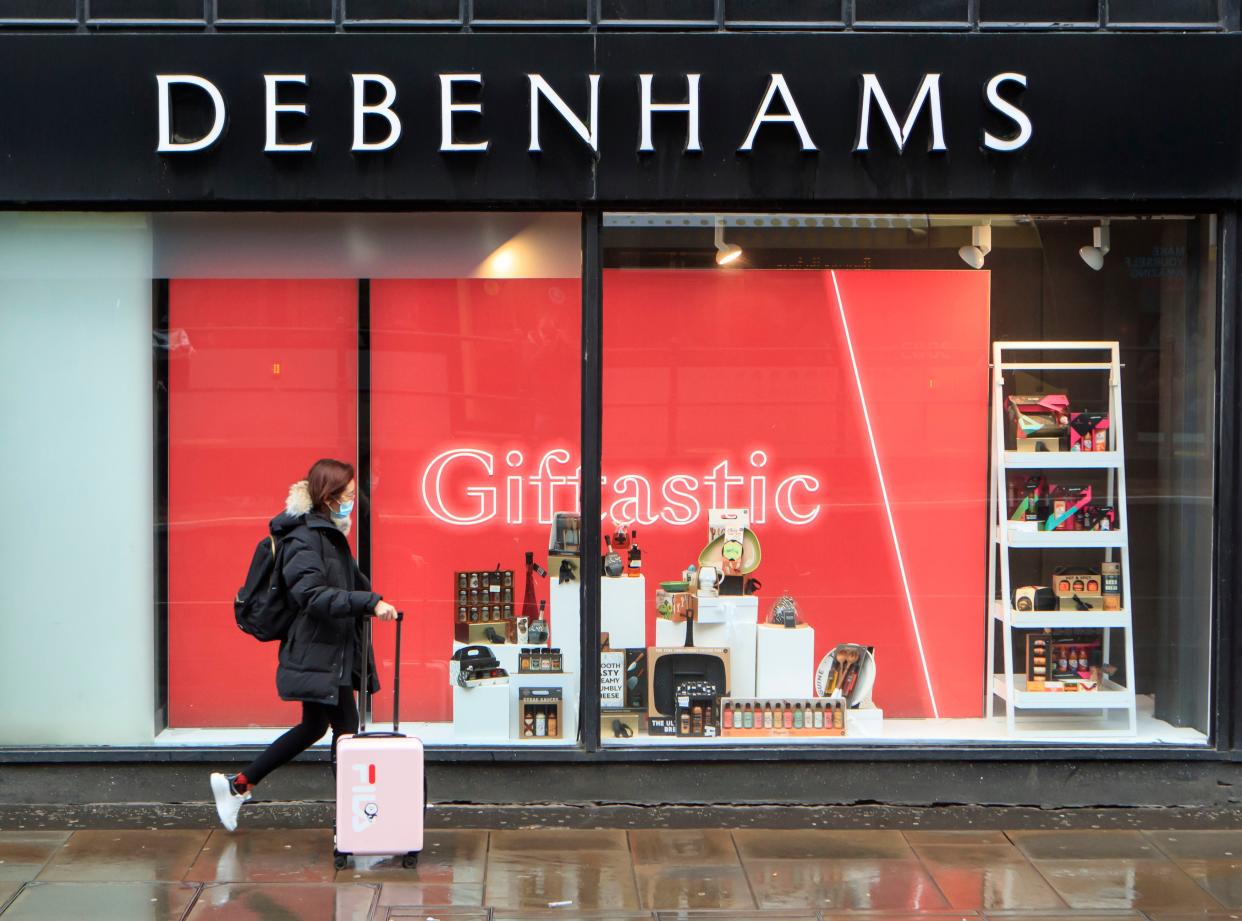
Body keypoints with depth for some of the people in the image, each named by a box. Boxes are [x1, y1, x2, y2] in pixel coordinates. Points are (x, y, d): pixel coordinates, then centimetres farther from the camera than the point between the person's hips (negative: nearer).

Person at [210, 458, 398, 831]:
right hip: (317, 657, -10)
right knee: (346, 729, -6)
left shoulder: (330, 535, 14)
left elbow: (352, 582, 23)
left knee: (314, 727, 18)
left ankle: (236, 786, 28)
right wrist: (371, 602, -34)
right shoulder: (304, 538, -17)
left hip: (331, 655, 10)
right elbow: (313, 595, -29)